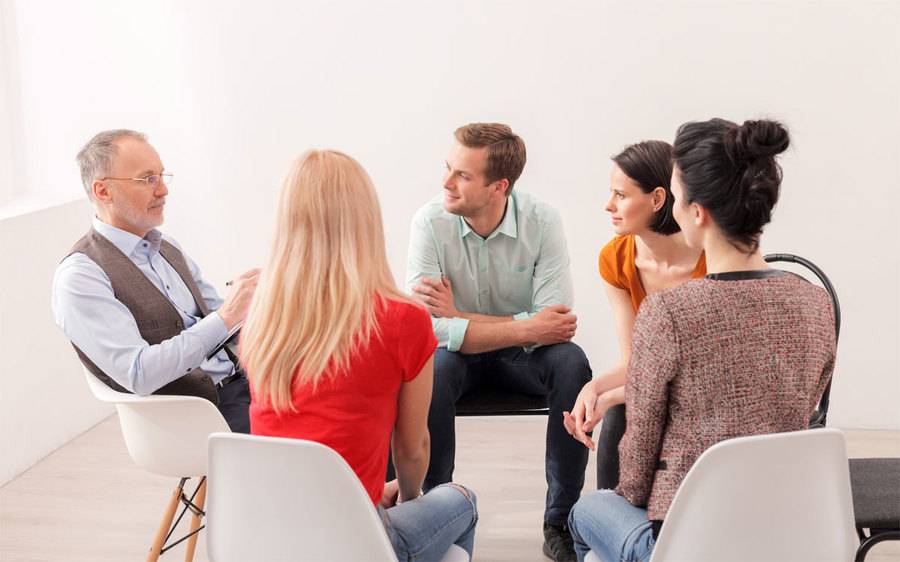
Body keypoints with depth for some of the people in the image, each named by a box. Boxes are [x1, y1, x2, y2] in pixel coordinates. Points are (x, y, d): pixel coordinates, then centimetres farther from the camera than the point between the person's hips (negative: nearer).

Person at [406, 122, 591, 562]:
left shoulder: (542, 222, -18)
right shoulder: (431, 221, -19)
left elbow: (555, 324, -25)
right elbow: (429, 327, -27)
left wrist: (459, 317, -28)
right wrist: (525, 329, -32)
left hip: (524, 356, 1)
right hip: (459, 353, -1)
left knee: (572, 364, -29)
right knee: (432, 369, -33)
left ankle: (561, 519, -15)